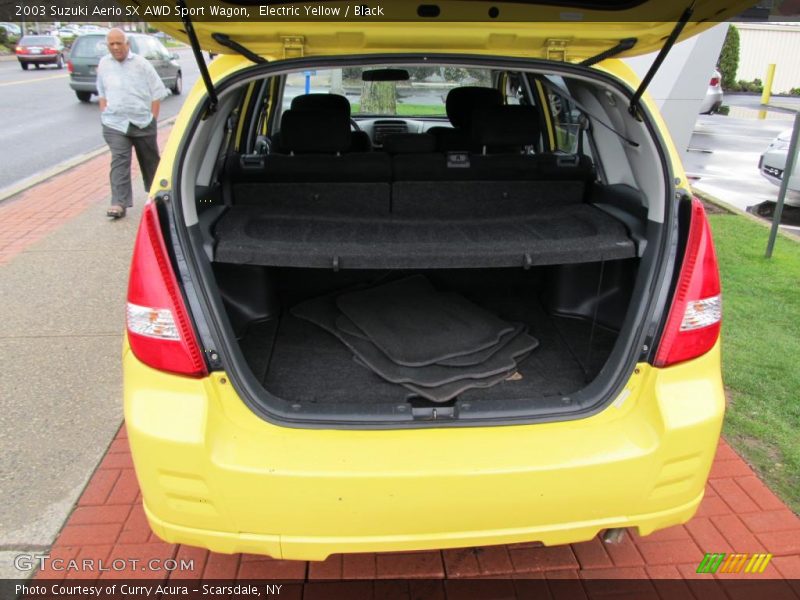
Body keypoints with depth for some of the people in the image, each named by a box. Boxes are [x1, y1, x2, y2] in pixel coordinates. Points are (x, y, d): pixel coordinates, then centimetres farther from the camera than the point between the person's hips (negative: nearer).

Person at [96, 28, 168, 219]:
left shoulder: (141, 63, -3)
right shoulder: (104, 64, 7)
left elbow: (157, 93, -1)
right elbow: (102, 93, 18)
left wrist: (152, 119, -4)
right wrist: (104, 115, 9)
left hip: (143, 123, -1)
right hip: (115, 124, 1)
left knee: (150, 160, 13)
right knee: (119, 162, -11)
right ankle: (119, 203, -15)